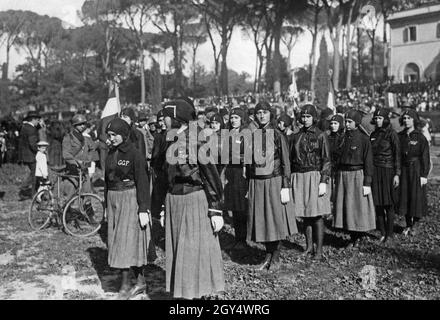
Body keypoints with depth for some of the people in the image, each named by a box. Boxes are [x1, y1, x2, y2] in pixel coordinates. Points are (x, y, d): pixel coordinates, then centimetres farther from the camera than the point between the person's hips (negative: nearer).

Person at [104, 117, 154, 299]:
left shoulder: (135, 154, -12)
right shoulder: (111, 153, 9)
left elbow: (142, 182, -14)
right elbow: (108, 179, 15)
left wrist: (143, 209, -17)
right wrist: (107, 203, 17)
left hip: (130, 200, -7)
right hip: (113, 200, 7)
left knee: (127, 242, -4)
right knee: (119, 242, 10)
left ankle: (125, 284, 8)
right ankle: (141, 282, 20)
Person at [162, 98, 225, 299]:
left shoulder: (196, 141, -14)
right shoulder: (171, 141, 9)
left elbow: (212, 177, -14)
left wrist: (216, 211, -17)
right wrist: (165, 207, 19)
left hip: (195, 201, -7)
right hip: (174, 202, 8)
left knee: (196, 250, 1)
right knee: (178, 252, 13)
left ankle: (198, 293, 15)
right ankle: (182, 292, 25)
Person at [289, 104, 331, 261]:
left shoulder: (320, 136, -1)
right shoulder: (295, 137, 10)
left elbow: (326, 160, -5)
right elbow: (290, 159, 13)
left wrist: (323, 182, -13)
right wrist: (289, 180, 8)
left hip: (315, 176, -4)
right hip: (299, 177, 4)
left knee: (317, 215, -3)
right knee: (305, 214, 9)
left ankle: (319, 250, 4)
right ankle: (309, 247, 20)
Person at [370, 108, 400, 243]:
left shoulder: (392, 134, -5)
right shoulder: (373, 134, 11)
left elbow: (397, 155, -7)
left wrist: (397, 174, -12)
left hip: (387, 171, -5)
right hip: (374, 171, 5)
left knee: (388, 204, 1)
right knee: (378, 204, 6)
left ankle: (390, 234, 10)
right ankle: (382, 233, 16)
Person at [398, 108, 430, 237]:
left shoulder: (420, 137, -8)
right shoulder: (399, 136, 4)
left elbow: (425, 158, -8)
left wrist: (424, 175, -12)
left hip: (416, 170, -4)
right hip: (403, 170, 4)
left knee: (417, 197, 1)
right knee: (404, 196, 6)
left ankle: (415, 225, 17)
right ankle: (408, 224, 20)